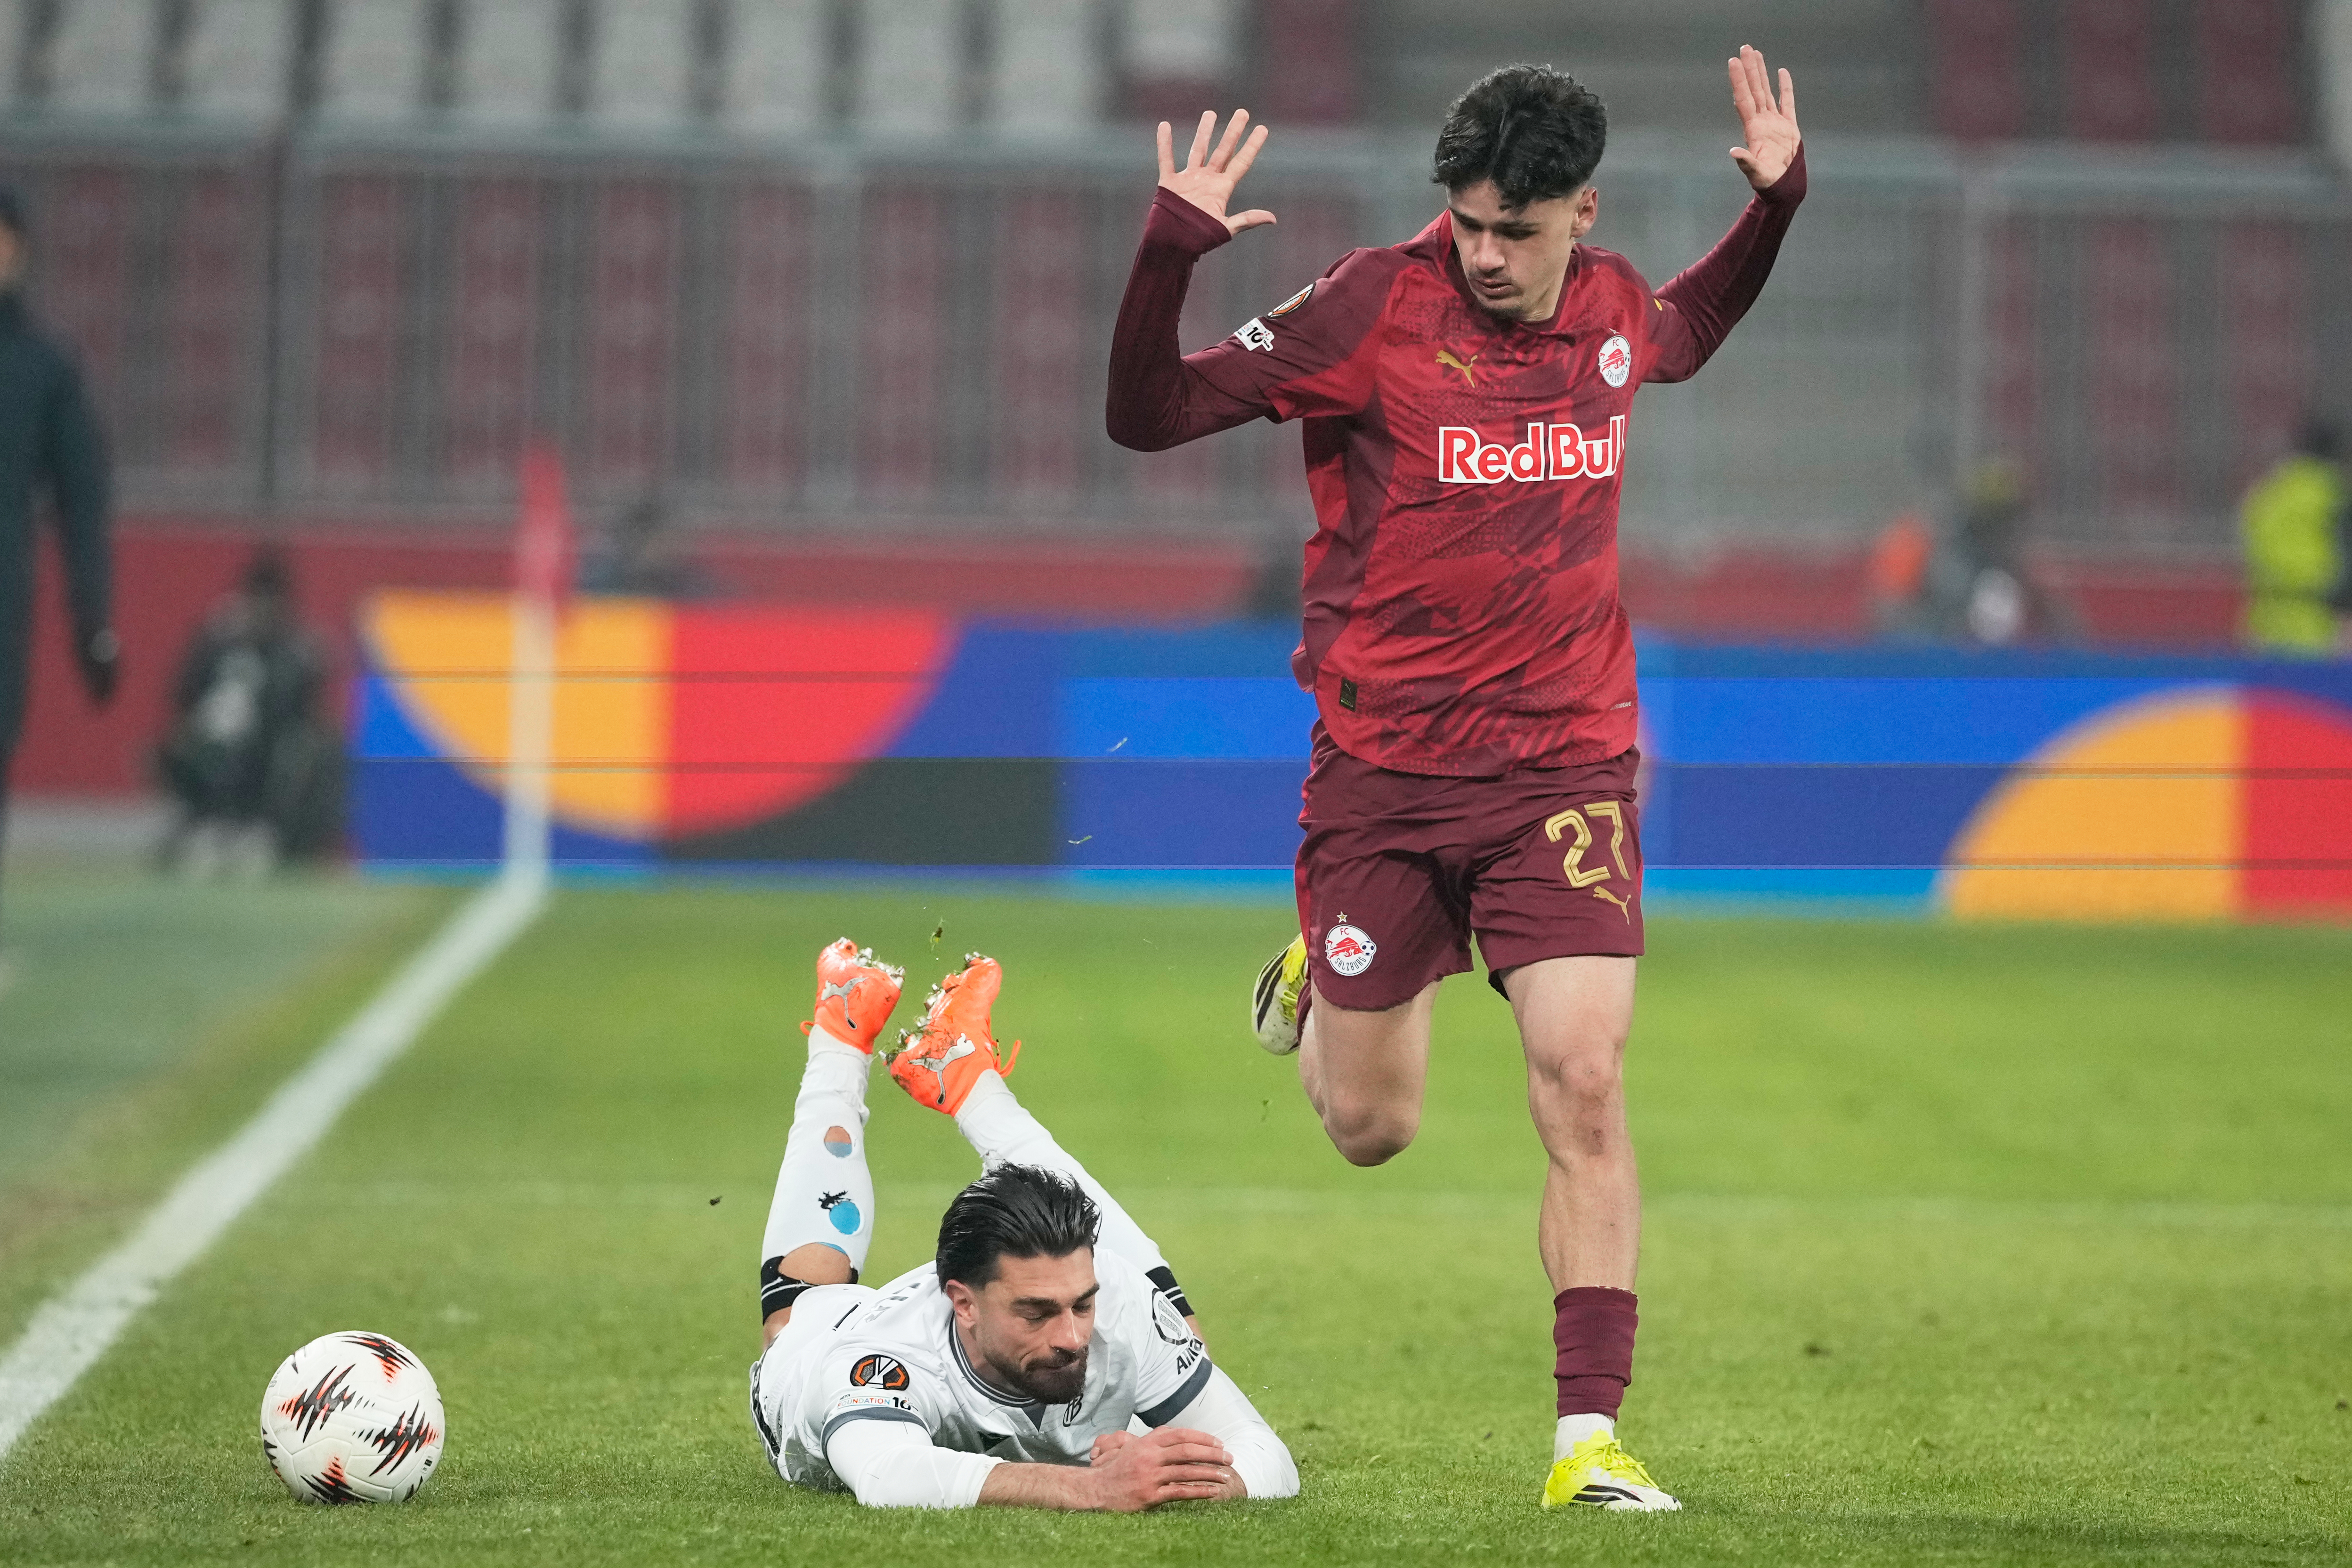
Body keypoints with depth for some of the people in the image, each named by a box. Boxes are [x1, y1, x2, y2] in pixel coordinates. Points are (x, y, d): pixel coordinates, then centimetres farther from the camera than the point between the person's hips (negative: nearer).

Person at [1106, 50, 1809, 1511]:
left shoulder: (1615, 306, 2)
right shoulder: (1376, 307, -11)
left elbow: (1685, 335, 30)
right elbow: (1147, 416, -11)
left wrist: (1778, 200, 16)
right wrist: (1170, 257, -27)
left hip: (1565, 771, 2)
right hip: (1383, 771, -2)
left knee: (1585, 1088, -14)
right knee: (1370, 1129, 8)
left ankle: (1589, 1437, -11)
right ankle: (1320, 981, 45)